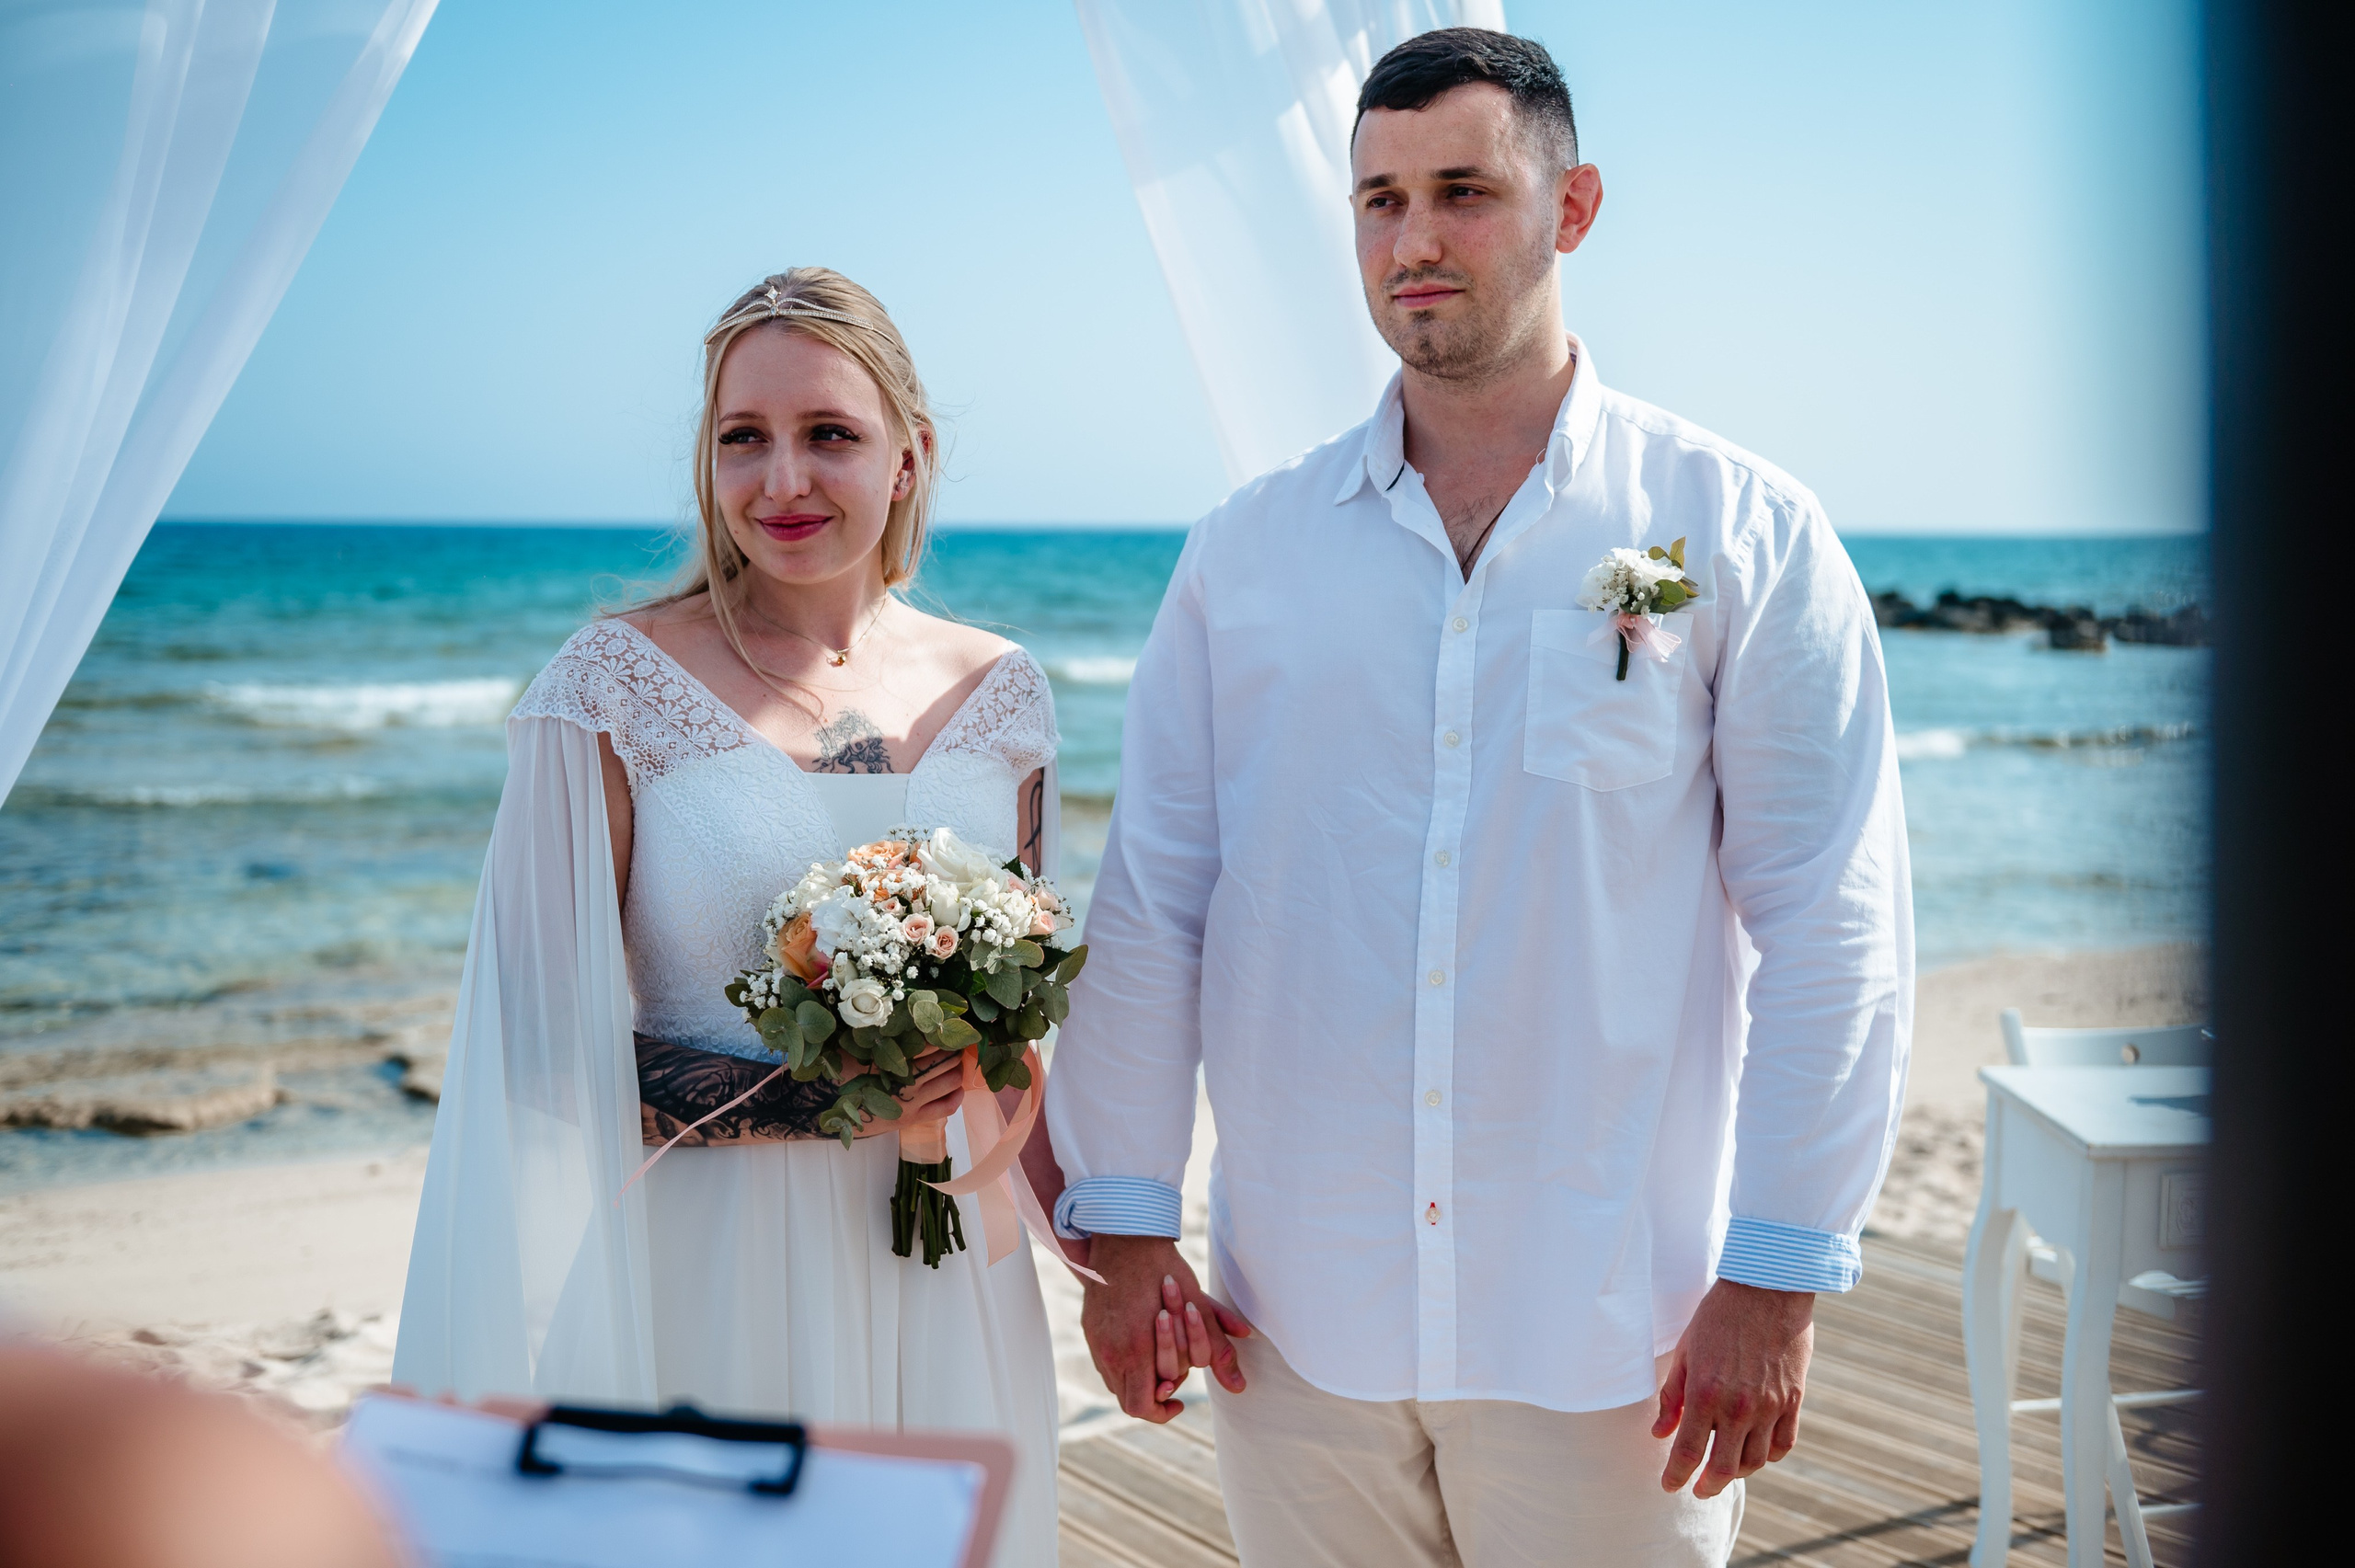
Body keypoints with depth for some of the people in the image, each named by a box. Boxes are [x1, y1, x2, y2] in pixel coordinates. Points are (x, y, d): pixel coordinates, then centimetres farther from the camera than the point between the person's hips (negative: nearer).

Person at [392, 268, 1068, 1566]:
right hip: (701, 1277, -3)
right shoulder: (618, 682, -7)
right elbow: (547, 1041, -8)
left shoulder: (996, 692, 5)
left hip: (945, 1275, 4)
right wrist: (813, 1100, -18)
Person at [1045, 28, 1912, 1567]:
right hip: (1299, 1320, 2)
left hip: (1613, 1335, -2)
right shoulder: (1249, 548, 5)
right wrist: (1125, 1224, 3)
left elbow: (1831, 926, -4)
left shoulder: (1744, 533, -2)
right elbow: (1151, 898, 6)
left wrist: (1777, 1278, -7)